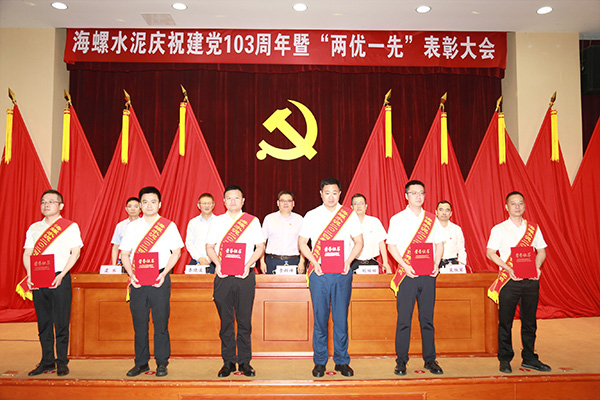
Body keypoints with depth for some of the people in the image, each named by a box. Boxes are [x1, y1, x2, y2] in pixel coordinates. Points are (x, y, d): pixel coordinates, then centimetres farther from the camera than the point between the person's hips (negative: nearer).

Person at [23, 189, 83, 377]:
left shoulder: (70, 226, 0)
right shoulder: (34, 228, 14)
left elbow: (75, 253, -5)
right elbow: (27, 254, 12)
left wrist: (61, 276, -14)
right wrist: (30, 276, -3)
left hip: (60, 279, -4)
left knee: (61, 322, 0)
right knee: (43, 321, 10)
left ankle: (61, 362, 11)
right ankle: (47, 361, 21)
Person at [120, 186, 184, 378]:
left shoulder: (169, 225, 3)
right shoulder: (133, 226, 10)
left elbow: (176, 252, 1)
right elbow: (124, 253, 10)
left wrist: (163, 274, -10)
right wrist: (131, 274, -5)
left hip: (160, 279, -2)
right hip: (137, 280, 3)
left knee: (161, 322, 0)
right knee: (139, 322, 7)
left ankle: (162, 363, 13)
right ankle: (141, 363, 20)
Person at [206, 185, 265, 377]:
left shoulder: (252, 221, 5)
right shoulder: (217, 222, 9)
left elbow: (260, 247, 4)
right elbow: (210, 247, 10)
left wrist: (248, 265, -10)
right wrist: (217, 264, -7)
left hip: (245, 275, -1)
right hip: (223, 276, 1)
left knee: (244, 320, 3)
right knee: (225, 320, 5)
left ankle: (245, 361, 15)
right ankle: (228, 361, 17)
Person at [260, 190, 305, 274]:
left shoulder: (299, 219, 9)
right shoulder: (269, 218, 8)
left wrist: (302, 262, -1)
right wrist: (262, 261, 2)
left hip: (294, 261, 0)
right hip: (273, 261, 0)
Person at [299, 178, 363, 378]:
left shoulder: (350, 215, 6)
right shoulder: (311, 216, 7)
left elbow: (358, 242, 8)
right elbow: (302, 243, 9)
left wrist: (348, 261, -8)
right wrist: (314, 262, -6)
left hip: (342, 273, 0)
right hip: (319, 273, 0)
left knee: (341, 318, 4)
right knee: (320, 318, 4)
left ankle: (342, 361, 17)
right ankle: (320, 361, 17)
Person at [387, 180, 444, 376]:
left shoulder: (432, 220, 11)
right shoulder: (397, 219, 3)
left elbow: (439, 244, 13)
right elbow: (391, 245, 0)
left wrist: (436, 264, -3)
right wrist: (405, 266, -12)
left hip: (428, 274, 3)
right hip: (407, 274, -2)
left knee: (427, 318, 7)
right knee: (404, 318, -1)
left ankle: (430, 360, 18)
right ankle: (401, 361, 9)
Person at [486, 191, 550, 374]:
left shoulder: (534, 228, 11)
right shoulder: (499, 229, 1)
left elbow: (541, 251, 14)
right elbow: (490, 252, -4)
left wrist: (537, 266, -5)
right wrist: (508, 268, -16)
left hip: (530, 280, 3)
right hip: (509, 280, -3)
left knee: (529, 321, 9)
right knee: (505, 321, 1)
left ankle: (529, 358, 22)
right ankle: (505, 359, 11)